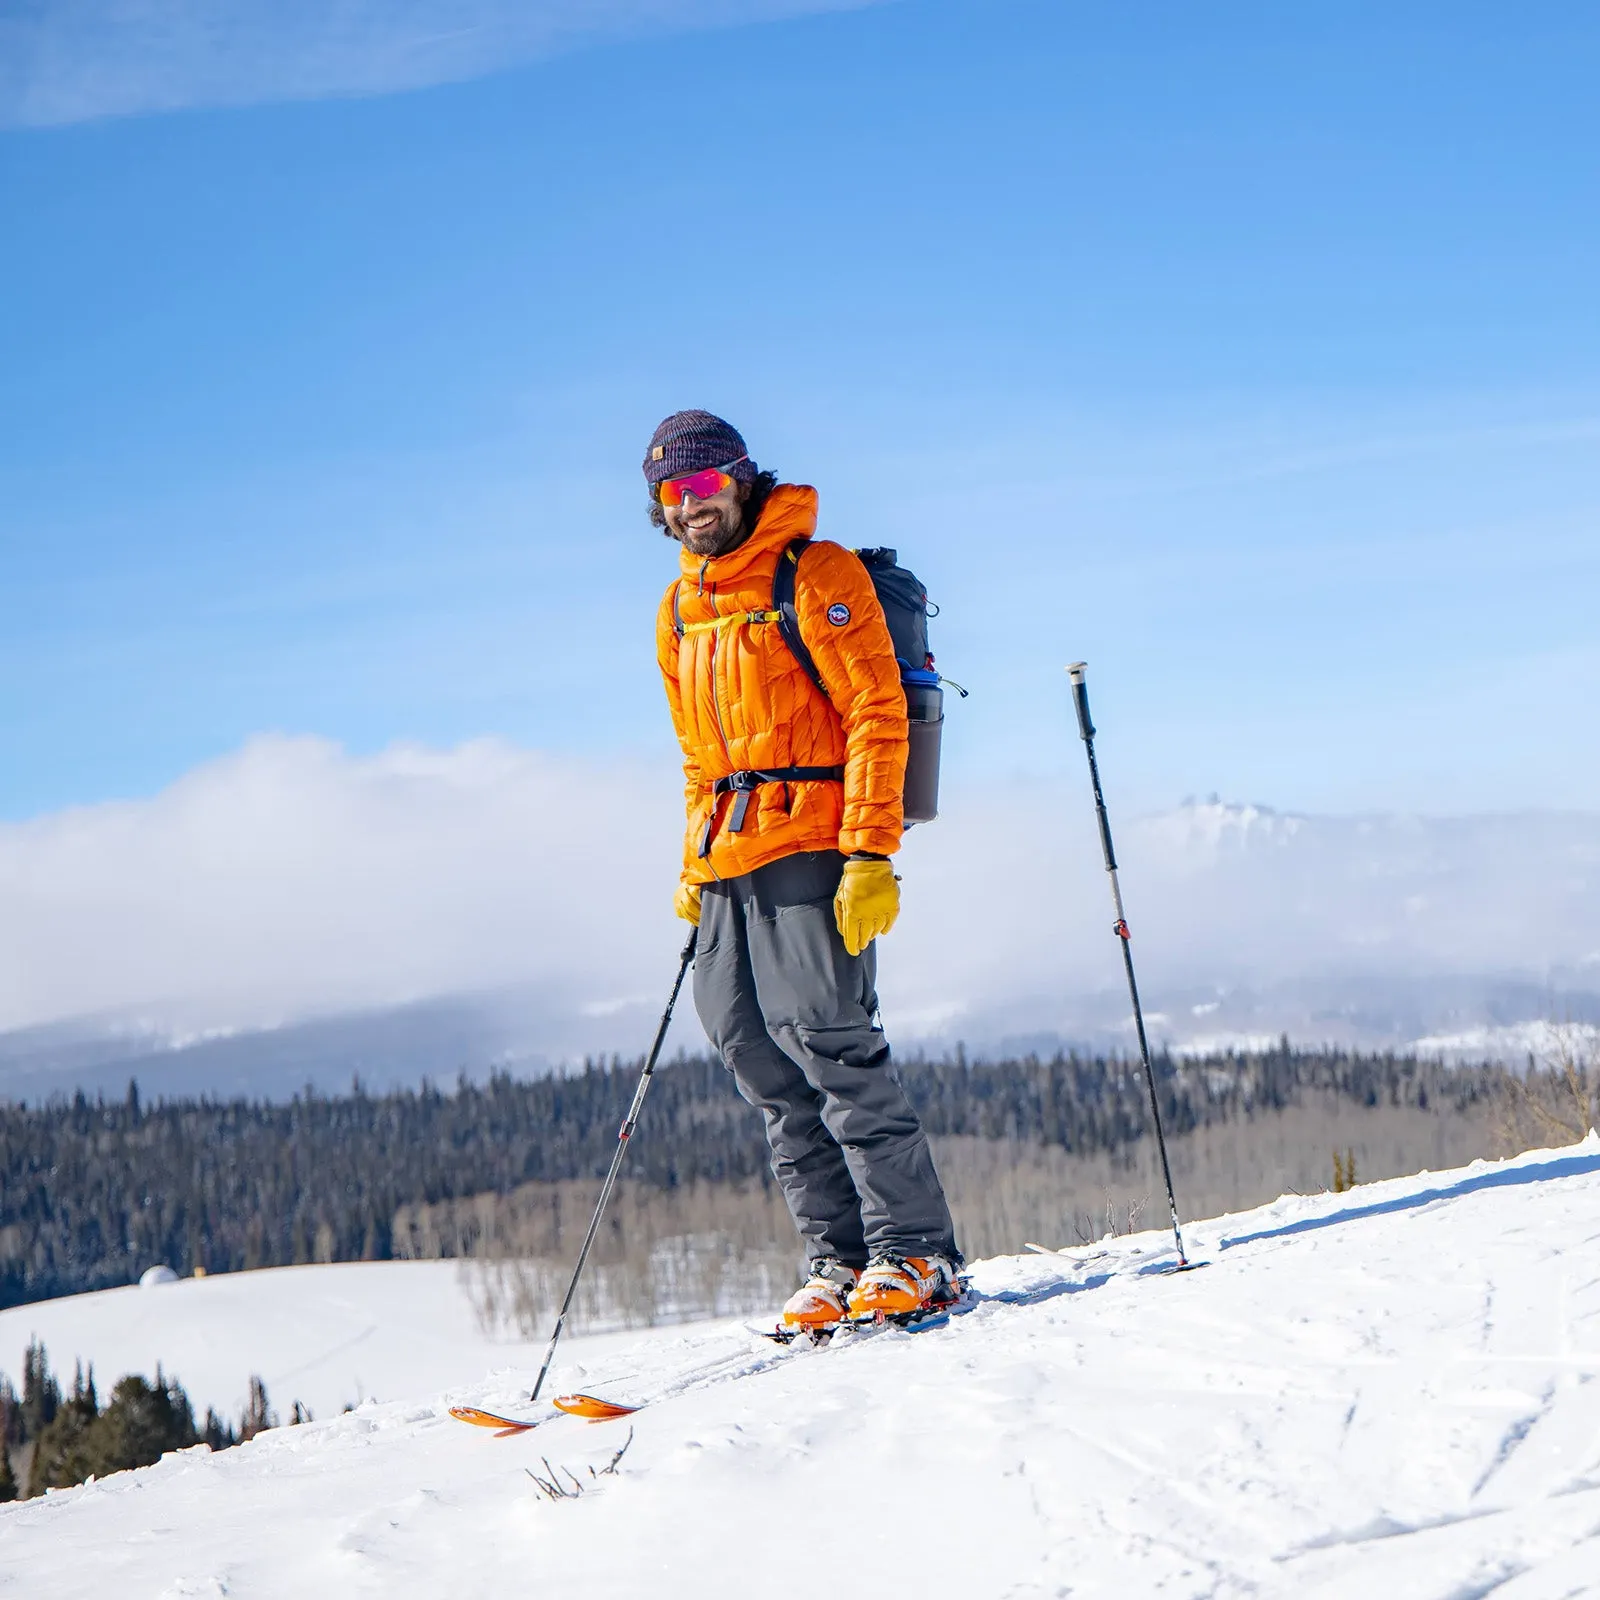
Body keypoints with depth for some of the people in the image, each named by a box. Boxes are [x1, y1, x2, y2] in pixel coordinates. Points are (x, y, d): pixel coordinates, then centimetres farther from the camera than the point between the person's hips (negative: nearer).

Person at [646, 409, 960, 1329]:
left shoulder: (816, 577, -3)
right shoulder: (680, 612, 19)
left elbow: (876, 718, -9)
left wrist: (871, 854, -17)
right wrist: (697, 864, 19)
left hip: (814, 846, -7)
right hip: (731, 863, 7)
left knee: (823, 1033, -15)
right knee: (747, 1040, 0)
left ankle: (915, 1252, -9)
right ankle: (838, 1256, 5)